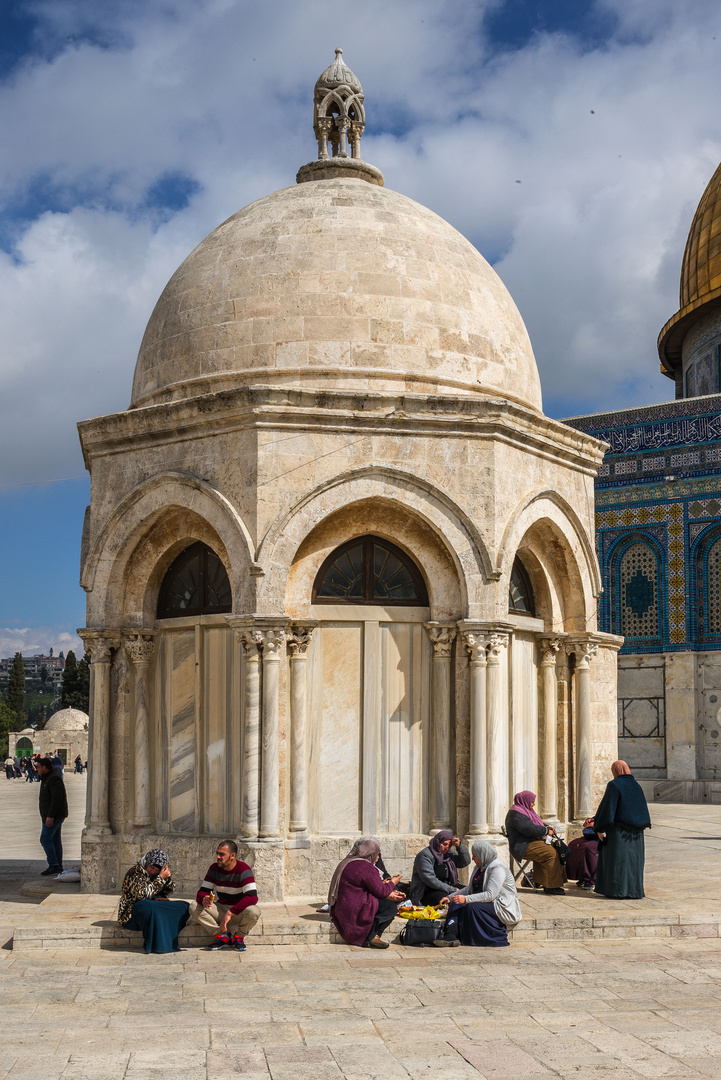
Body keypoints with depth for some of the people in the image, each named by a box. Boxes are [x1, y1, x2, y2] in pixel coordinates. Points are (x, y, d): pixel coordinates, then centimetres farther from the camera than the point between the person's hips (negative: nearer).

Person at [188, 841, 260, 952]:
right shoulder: (214, 868, -3)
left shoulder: (243, 870, -19)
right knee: (194, 906, -18)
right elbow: (202, 892, -3)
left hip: (239, 913, -4)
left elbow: (253, 898, -30)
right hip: (221, 909, 4)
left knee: (253, 912, -38)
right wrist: (204, 899, -30)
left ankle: (239, 936, -5)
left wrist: (230, 913, -36)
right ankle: (223, 936, -13)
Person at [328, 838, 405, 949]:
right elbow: (381, 891, -15)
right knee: (392, 906, -10)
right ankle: (370, 938, -11)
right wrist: (392, 883, 5)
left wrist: (388, 895, 19)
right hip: (354, 912, -10)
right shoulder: (366, 867, -17)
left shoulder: (349, 862, 16)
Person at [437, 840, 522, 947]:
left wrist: (466, 899, -30)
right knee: (455, 904, -10)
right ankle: (451, 935, -28)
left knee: (473, 906, -32)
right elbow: (470, 889, 19)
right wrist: (450, 897, 8)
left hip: (502, 907, -9)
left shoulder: (498, 868, -16)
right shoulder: (480, 867, 13)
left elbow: (490, 895, -25)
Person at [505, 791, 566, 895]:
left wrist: (548, 827, 7)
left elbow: (538, 822, 27)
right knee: (551, 853, -23)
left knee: (555, 848, -10)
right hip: (522, 847, -11)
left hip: (531, 842, 11)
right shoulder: (516, 814, -14)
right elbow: (529, 829, -24)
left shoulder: (525, 811, 20)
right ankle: (552, 887, -19)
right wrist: (546, 831, -14)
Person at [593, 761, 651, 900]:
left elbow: (608, 807, -15)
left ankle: (619, 891, -3)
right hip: (635, 829, 6)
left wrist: (600, 828, -12)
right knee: (633, 859, 11)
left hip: (619, 829, -6)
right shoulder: (636, 785, 8)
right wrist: (643, 825, 22)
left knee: (618, 858, -2)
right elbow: (643, 807, 14)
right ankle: (634, 890, 13)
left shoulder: (614, 785, -11)